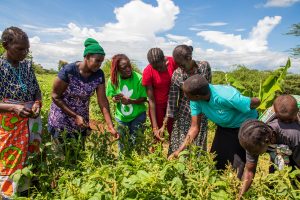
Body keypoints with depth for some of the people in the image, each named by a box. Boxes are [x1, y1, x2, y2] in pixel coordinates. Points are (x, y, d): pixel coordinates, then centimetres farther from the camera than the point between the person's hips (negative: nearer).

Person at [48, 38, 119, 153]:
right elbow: (55, 97, -16)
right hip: (61, 120, -3)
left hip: (82, 120, 4)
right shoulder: (68, 71, -25)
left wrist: (110, 126, -20)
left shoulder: (99, 75, -13)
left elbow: (103, 101, -14)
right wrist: (75, 116, -21)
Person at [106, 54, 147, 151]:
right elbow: (112, 98, -1)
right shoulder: (113, 79, -14)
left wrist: (130, 101, -29)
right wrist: (115, 99, -24)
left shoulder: (138, 78, -21)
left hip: (137, 115, -2)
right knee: (121, 141, 18)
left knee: (135, 142, 10)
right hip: (121, 116, 2)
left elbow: (144, 99, -13)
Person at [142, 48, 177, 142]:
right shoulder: (147, 72, -22)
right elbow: (151, 100, -17)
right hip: (157, 105, -2)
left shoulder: (173, 62, -18)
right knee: (158, 137, 7)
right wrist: (155, 126, -16)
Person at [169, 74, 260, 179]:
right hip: (224, 127, 5)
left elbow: (256, 102, -25)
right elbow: (194, 127, -17)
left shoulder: (226, 97, -40)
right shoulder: (196, 101, -22)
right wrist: (179, 150, -23)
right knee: (216, 160, 7)